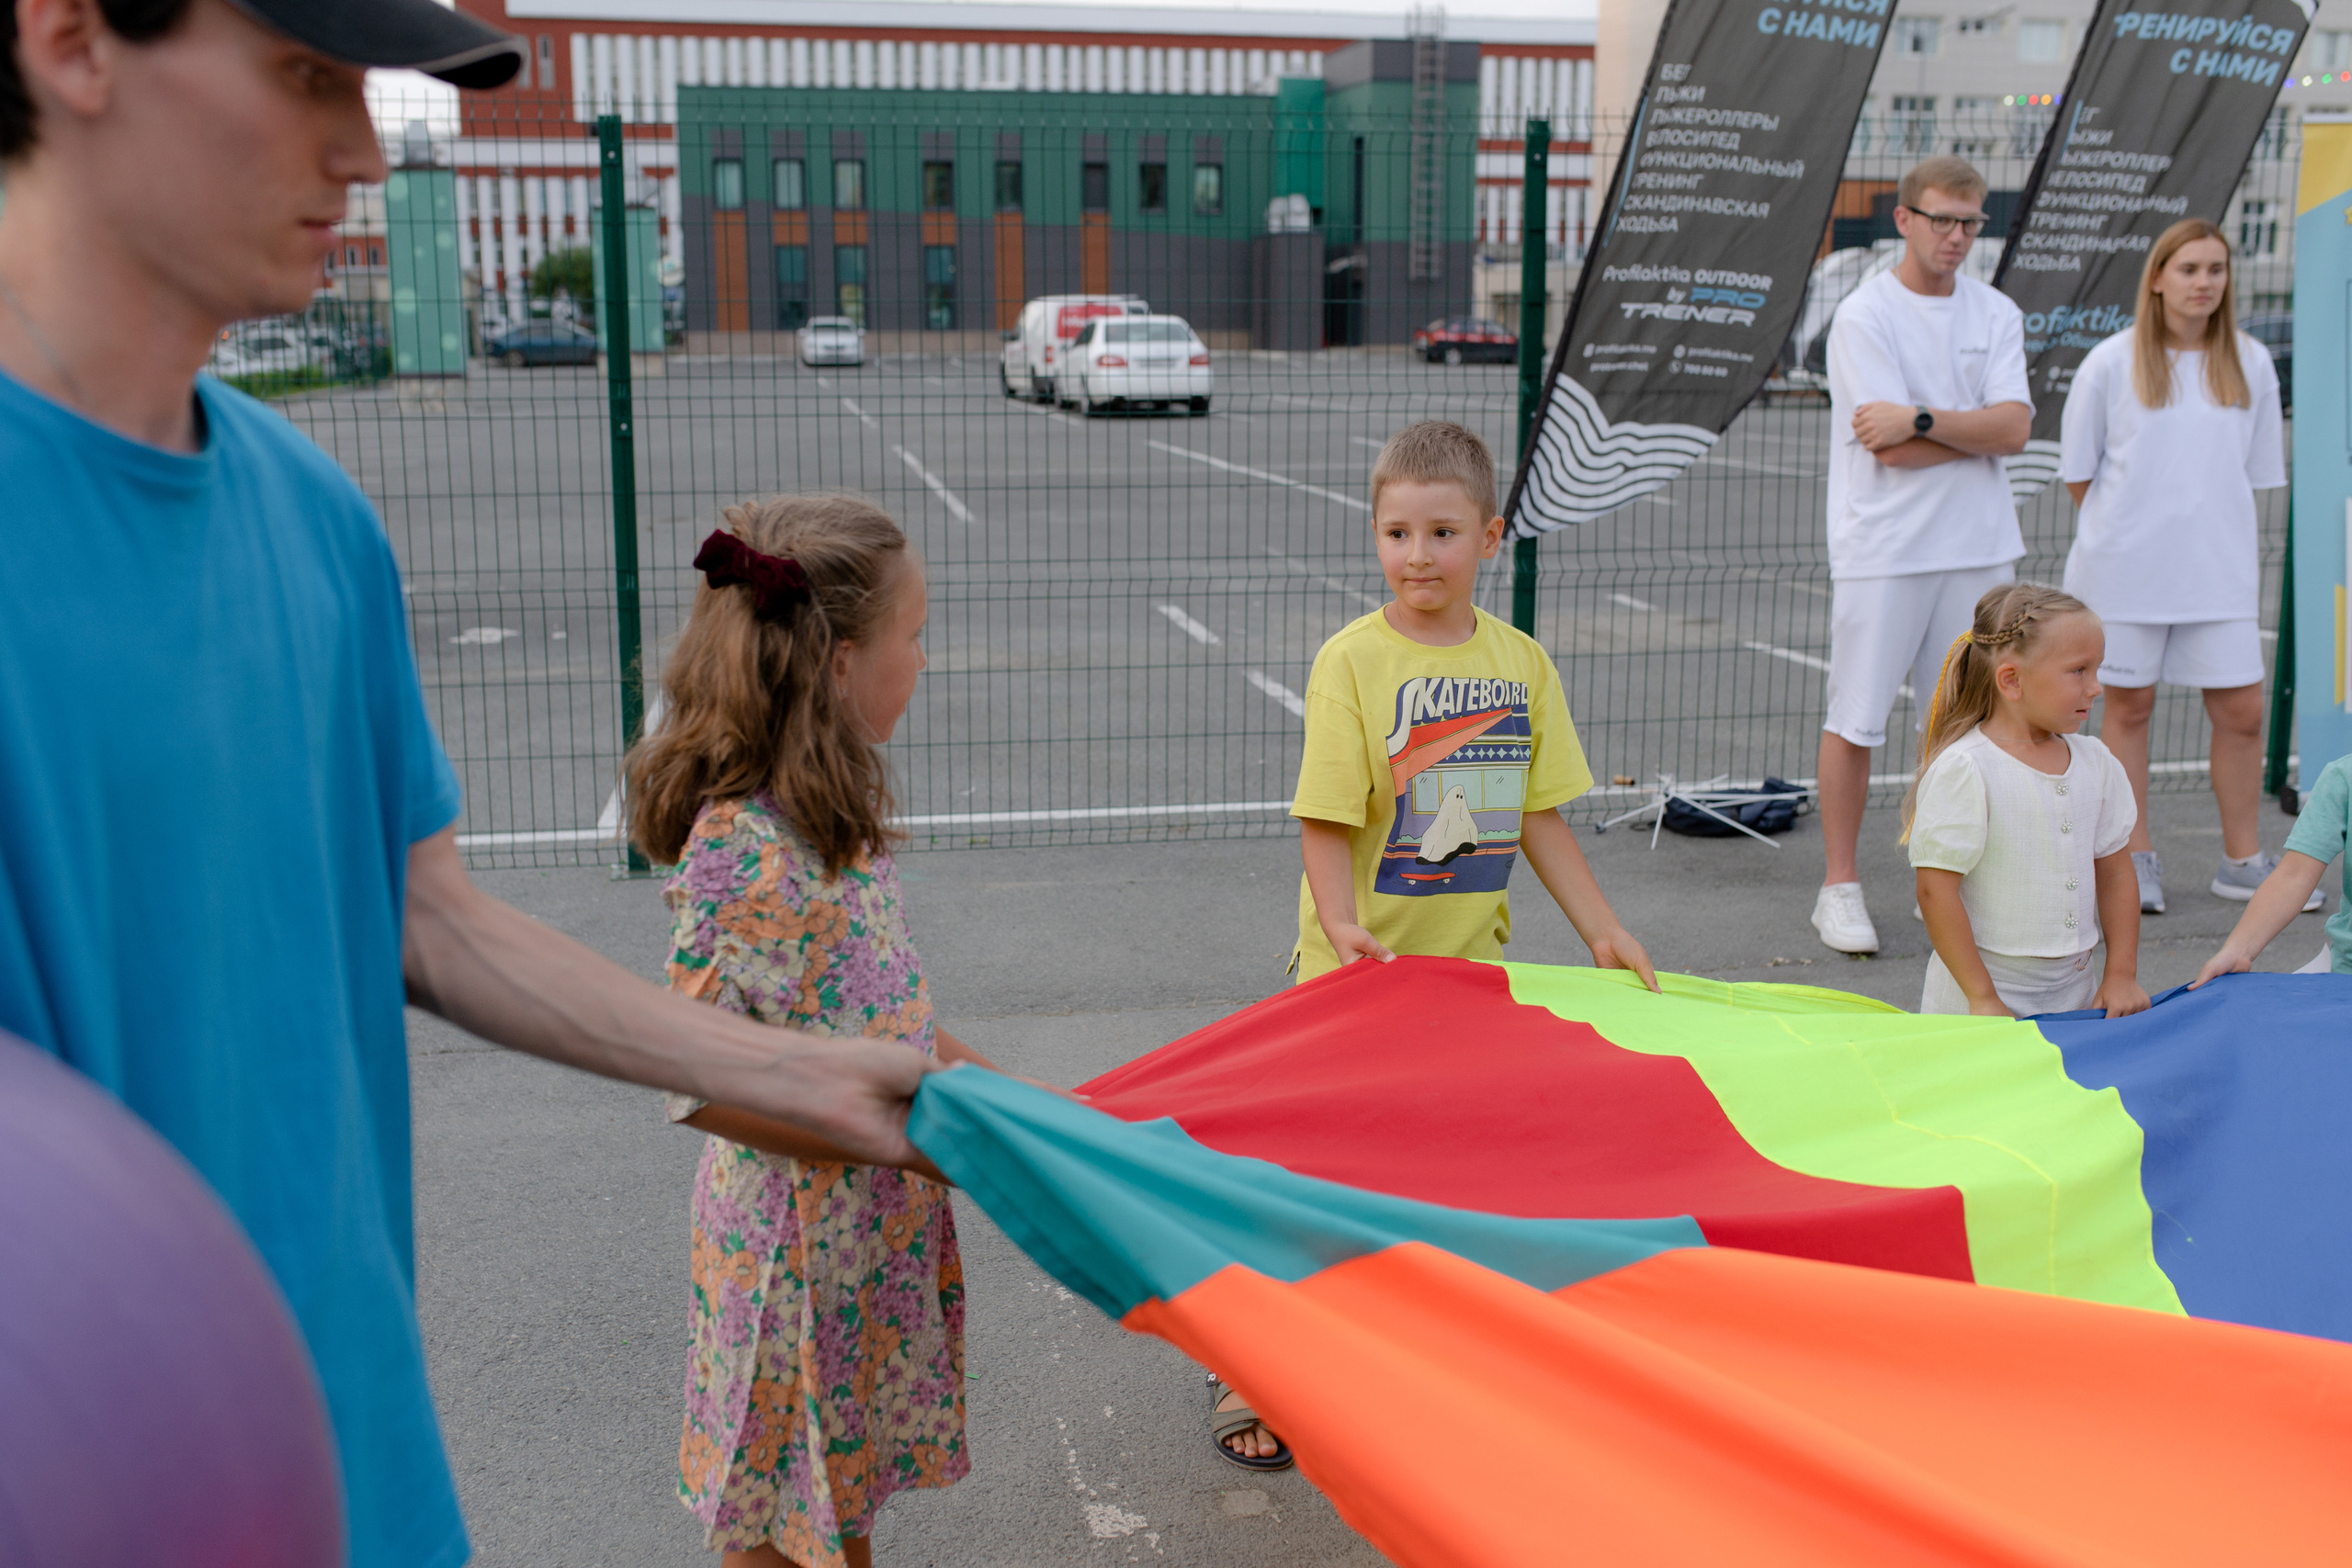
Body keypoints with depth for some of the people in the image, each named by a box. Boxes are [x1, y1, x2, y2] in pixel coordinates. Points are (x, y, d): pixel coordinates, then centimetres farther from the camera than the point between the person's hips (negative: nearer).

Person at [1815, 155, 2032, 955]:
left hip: (1979, 546, 5)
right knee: (1856, 720, -2)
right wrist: (1977, 429, -4)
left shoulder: (1995, 314, 10)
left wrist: (1923, 420, -15)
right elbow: (1889, 449, -13)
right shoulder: (1863, 316, -5)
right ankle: (1840, 886, 7)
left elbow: (2014, 429, -5)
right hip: (1883, 549, -5)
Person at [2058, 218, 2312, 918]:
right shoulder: (2112, 362, -3)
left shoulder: (2250, 363, 5)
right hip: (2126, 570, -2)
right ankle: (2135, 858, 15)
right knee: (2128, 706, 4)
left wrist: (2216, 532, 7)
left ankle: (2242, 859, 16)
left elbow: (2257, 472, 13)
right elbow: (2077, 469, 3)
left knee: (2242, 710, 2)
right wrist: (2130, 530, 3)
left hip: (2219, 570, 2)